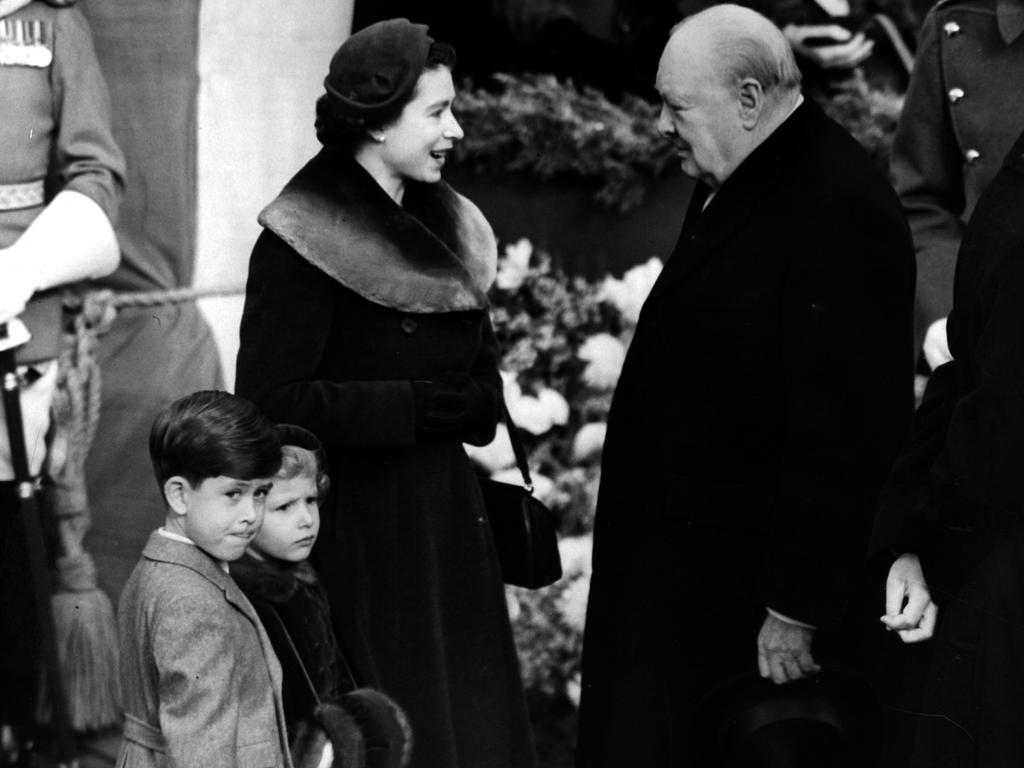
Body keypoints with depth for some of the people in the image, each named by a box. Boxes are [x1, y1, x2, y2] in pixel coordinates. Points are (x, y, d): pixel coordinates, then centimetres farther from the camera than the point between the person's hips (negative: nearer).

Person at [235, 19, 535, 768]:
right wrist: (413, 407, -18)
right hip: (359, 529, -7)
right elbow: (270, 399, -18)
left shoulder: (443, 224, 11)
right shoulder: (304, 242, -12)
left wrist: (462, 404, -7)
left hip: (445, 514, 7)